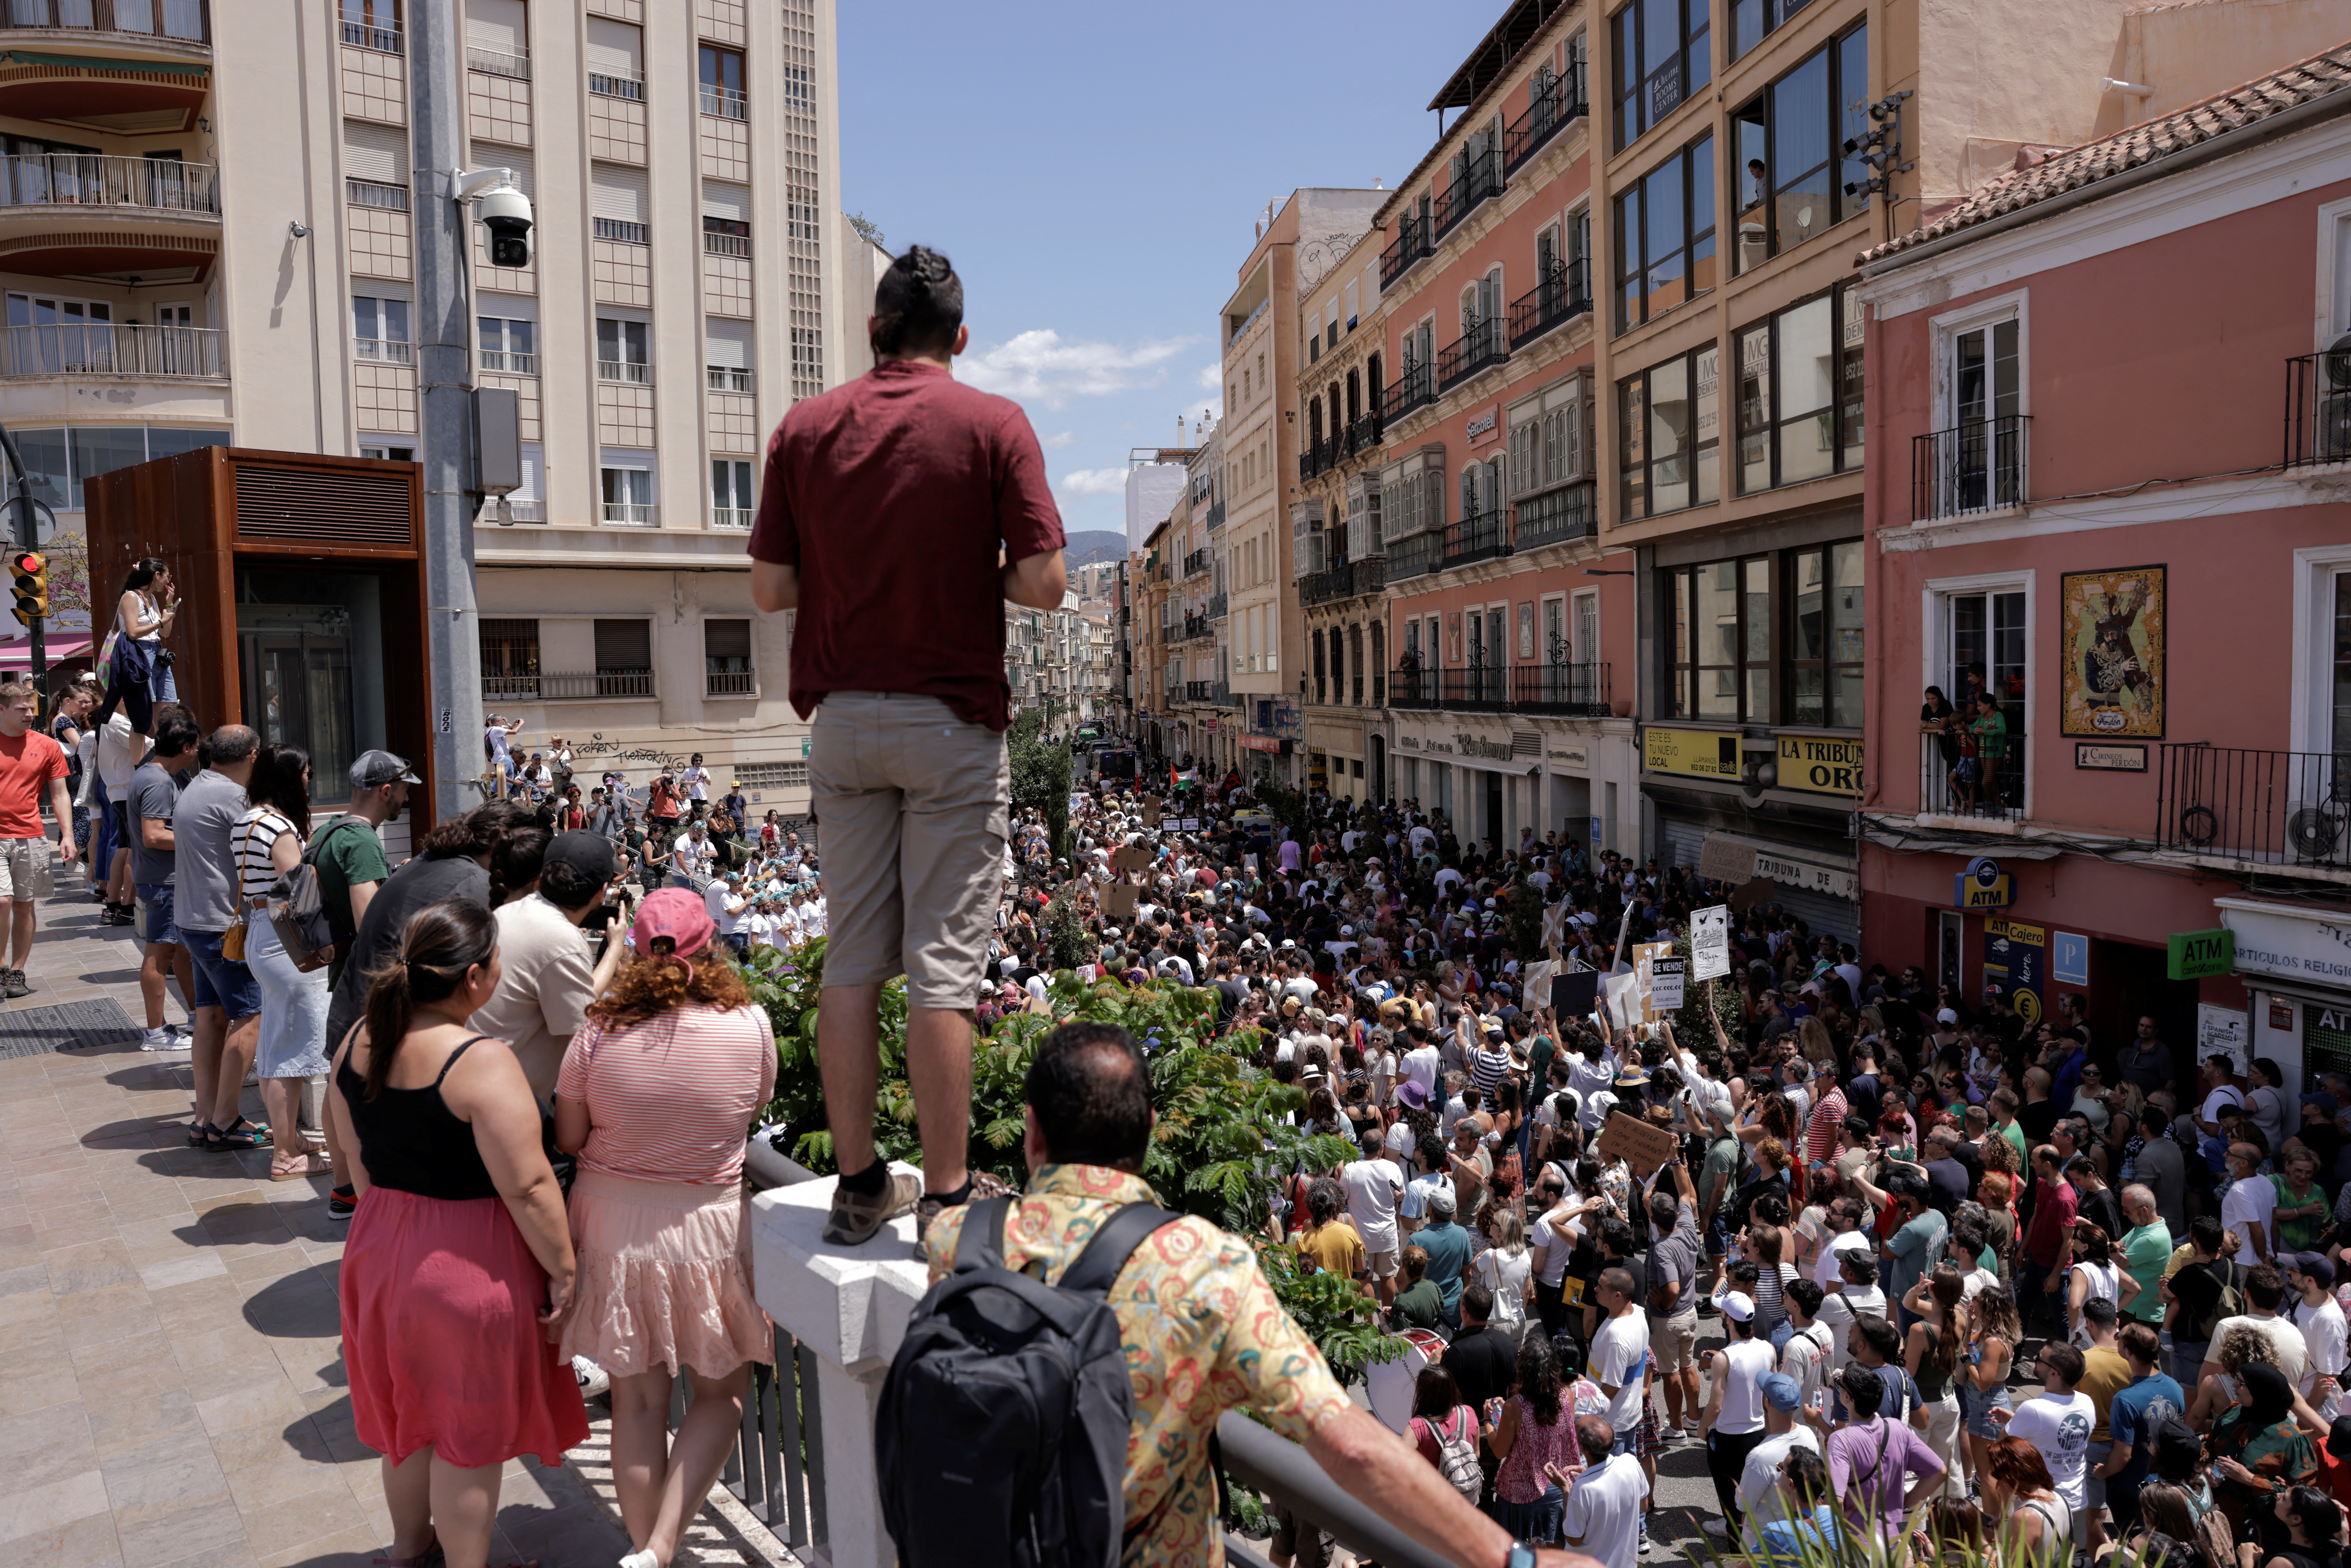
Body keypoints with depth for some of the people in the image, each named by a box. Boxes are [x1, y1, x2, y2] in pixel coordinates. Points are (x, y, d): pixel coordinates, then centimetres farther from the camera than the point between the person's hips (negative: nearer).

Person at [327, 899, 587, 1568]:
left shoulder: (358, 1041, -2)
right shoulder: (481, 1061, -26)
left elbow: (356, 1156, 11)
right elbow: (527, 1188, -23)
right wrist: (563, 1271, -12)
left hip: (379, 1254, 8)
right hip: (470, 1263, -8)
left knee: (411, 1409, 26)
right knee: (469, 1433, 10)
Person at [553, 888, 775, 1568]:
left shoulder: (599, 1030, -11)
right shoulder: (751, 1025, -14)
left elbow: (569, 1138, -1)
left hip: (613, 1220, 2)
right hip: (708, 1224, -2)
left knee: (636, 1397, 17)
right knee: (721, 1393, 16)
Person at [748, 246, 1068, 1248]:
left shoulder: (804, 427, 6)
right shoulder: (994, 424, -3)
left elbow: (771, 589, 3)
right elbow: (1043, 583, -10)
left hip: (843, 716, 4)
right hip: (952, 720, -3)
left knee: (851, 959, 9)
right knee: (942, 964, -1)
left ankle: (860, 1186, 17)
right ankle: (945, 1197, 7)